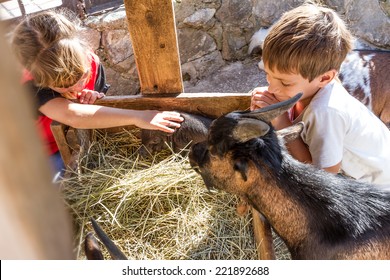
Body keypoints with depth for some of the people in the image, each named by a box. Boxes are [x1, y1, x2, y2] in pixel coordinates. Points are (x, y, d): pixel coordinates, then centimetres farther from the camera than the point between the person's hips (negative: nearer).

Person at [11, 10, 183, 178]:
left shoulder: (91, 62, -17)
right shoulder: (32, 87, -32)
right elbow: (72, 116, -51)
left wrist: (95, 100, -25)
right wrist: (136, 117, -54)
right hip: (51, 155, -4)